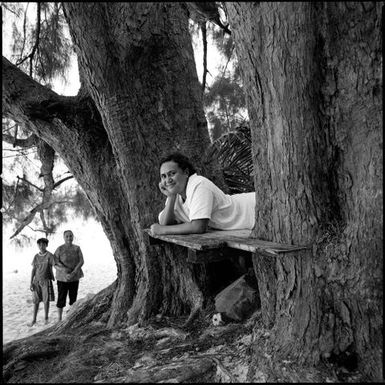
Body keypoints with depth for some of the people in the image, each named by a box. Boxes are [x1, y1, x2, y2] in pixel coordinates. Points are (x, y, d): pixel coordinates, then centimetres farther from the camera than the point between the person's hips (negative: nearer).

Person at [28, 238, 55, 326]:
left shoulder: (50, 255, -6)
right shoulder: (36, 256, 4)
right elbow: (33, 270, 5)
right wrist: (31, 282, 2)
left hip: (46, 280, -3)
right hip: (37, 280, 3)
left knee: (46, 300, 2)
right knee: (36, 300, 6)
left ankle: (46, 319, 16)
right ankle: (34, 320, 17)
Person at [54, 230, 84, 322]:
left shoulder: (77, 248, 1)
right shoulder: (59, 249, -8)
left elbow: (81, 261, -6)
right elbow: (55, 264, -10)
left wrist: (73, 272, -19)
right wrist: (65, 273, -21)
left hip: (74, 277, 3)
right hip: (62, 278, -3)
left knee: (73, 298, 10)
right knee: (61, 298, 3)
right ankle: (59, 319, 18)